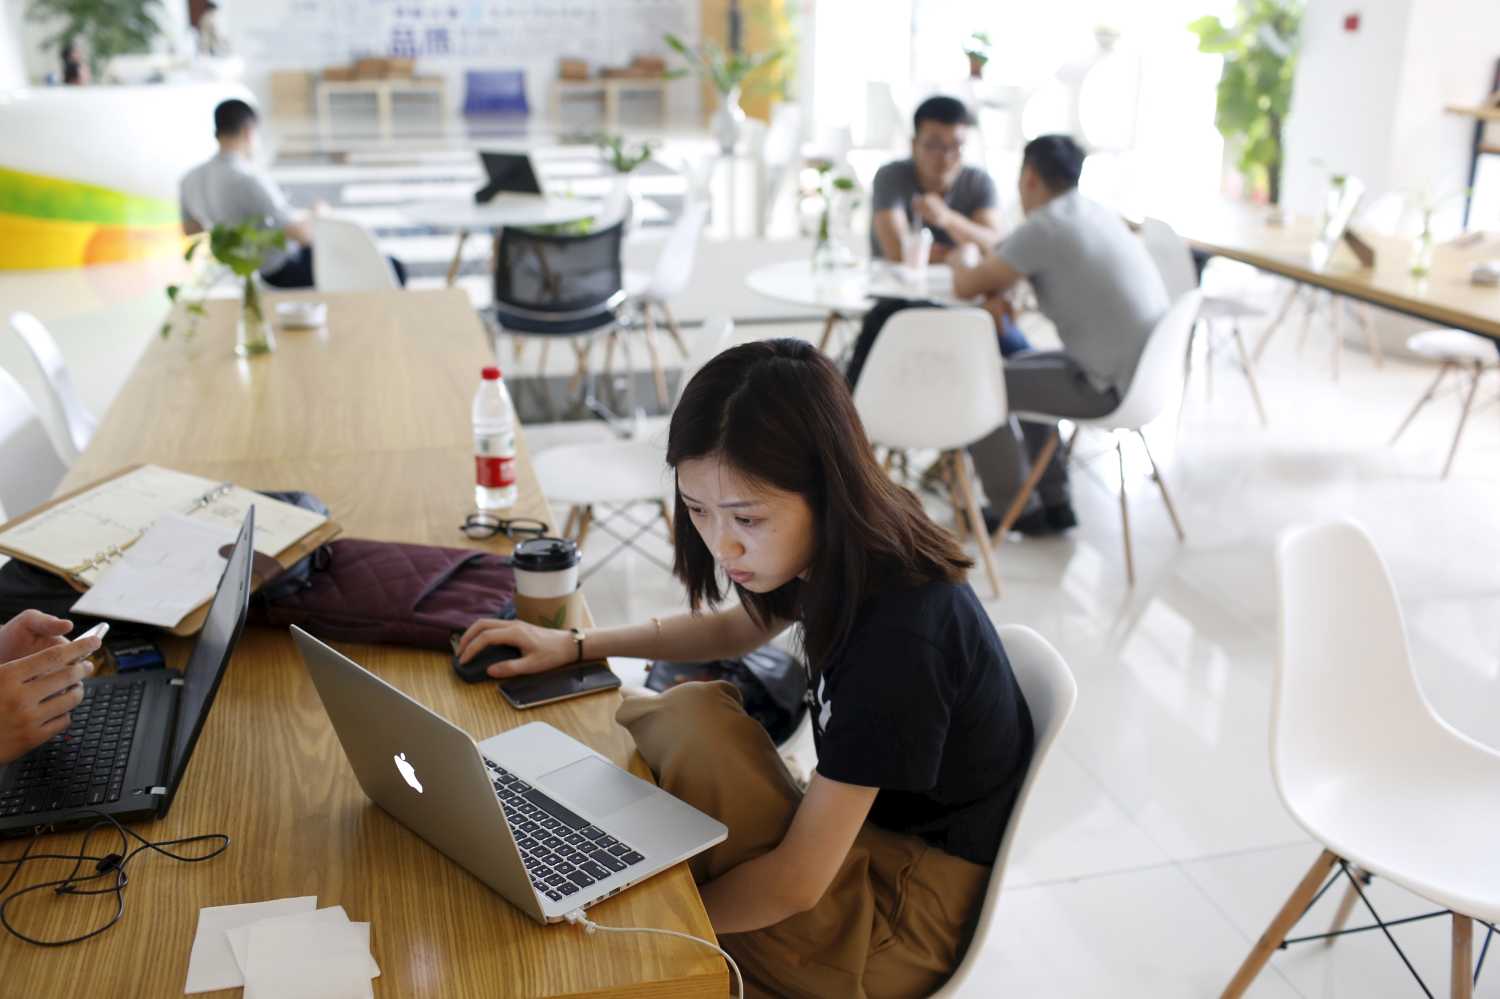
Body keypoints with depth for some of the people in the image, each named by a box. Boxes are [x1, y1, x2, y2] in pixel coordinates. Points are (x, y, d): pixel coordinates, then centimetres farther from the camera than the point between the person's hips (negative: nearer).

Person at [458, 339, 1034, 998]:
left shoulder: (897, 634, -34)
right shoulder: (841, 550, -8)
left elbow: (797, 882, -27)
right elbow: (736, 628, 15)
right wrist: (575, 645, 7)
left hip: (910, 908, -8)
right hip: (859, 830, 8)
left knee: (694, 721, -24)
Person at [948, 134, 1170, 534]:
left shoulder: (1043, 226, -16)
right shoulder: (1098, 214, 10)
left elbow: (967, 286, -11)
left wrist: (958, 263, 11)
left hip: (1113, 387, -9)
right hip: (1146, 371, 9)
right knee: (1022, 370, 27)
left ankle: (1018, 510, 16)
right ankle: (1053, 502, 29)